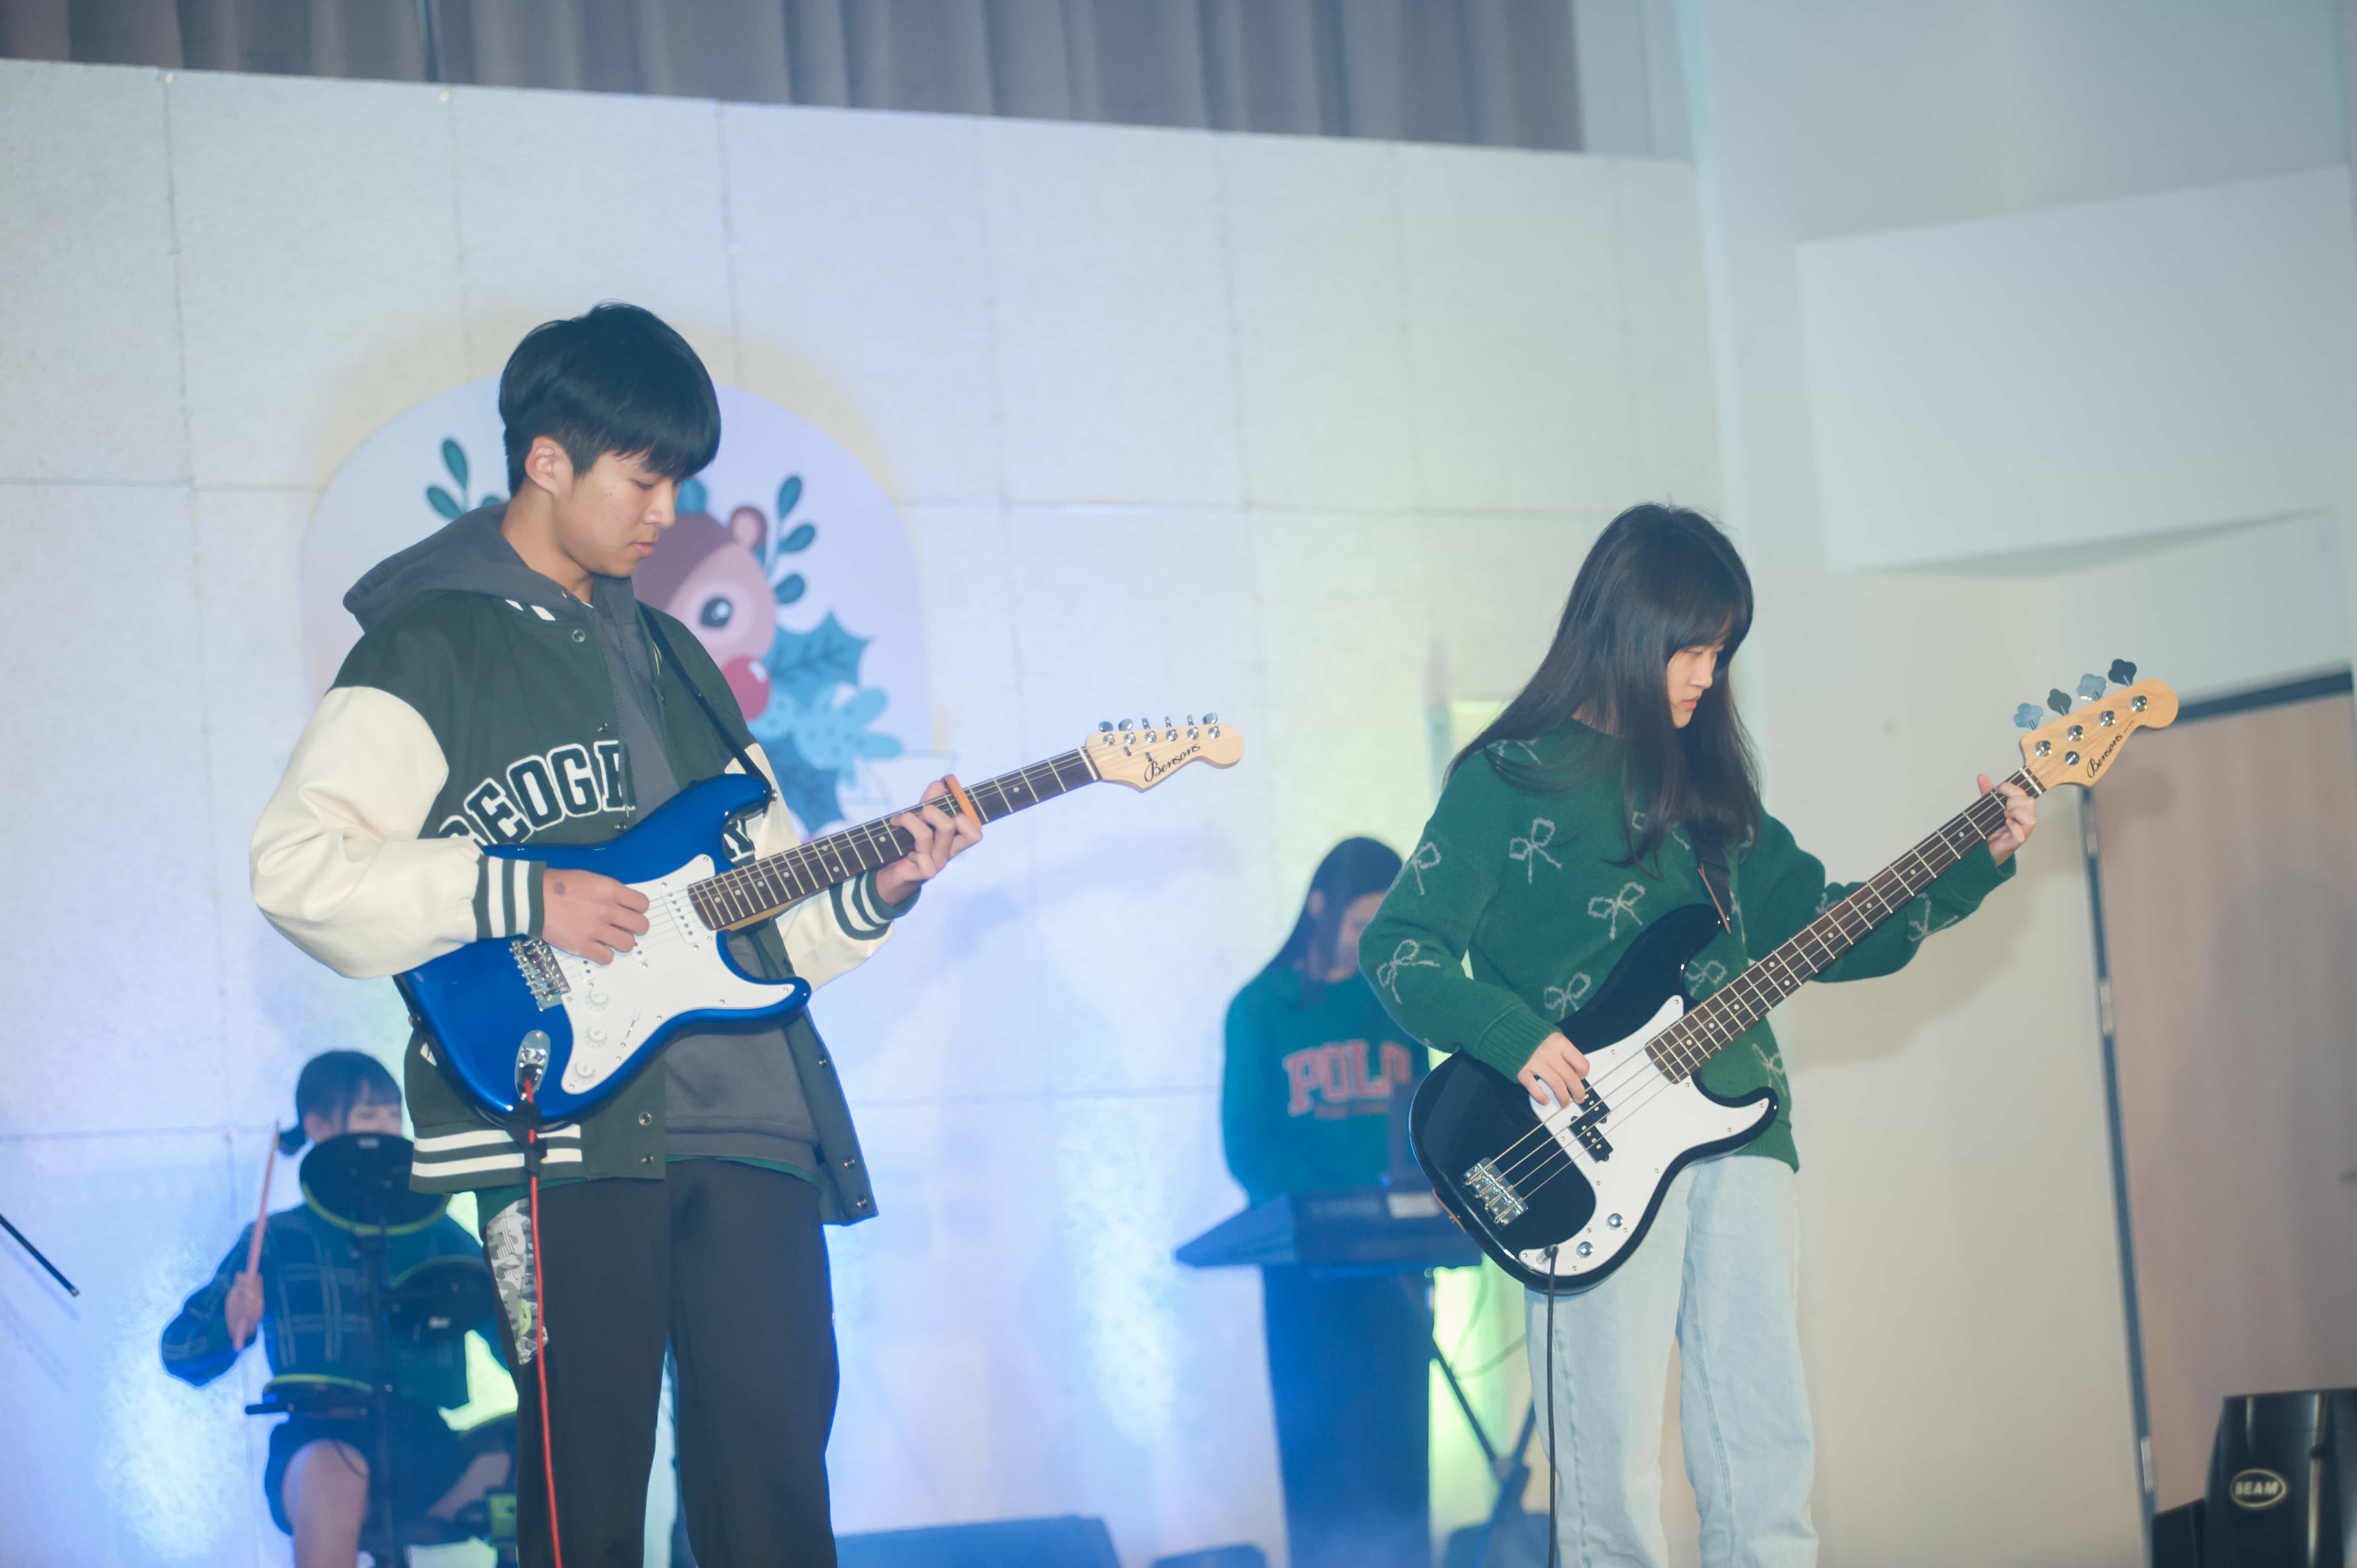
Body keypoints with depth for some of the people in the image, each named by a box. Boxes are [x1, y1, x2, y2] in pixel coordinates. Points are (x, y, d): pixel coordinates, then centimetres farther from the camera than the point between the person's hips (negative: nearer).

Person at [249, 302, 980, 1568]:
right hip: (566, 1120, -6)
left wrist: (874, 891, 6)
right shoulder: (431, 645, 1)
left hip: (747, 1115, 6)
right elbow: (297, 865, -11)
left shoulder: (667, 655, 24)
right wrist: (520, 895, -16)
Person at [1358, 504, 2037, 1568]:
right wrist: (1515, 1038, -18)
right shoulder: (1511, 780, 0)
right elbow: (1398, 946, -5)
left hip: (1737, 1125, 5)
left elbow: (1820, 928, 19)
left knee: (1768, 1451, 1)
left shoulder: (1706, 778, 17)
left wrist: (1975, 867, 10)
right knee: (1615, 1467, -5)